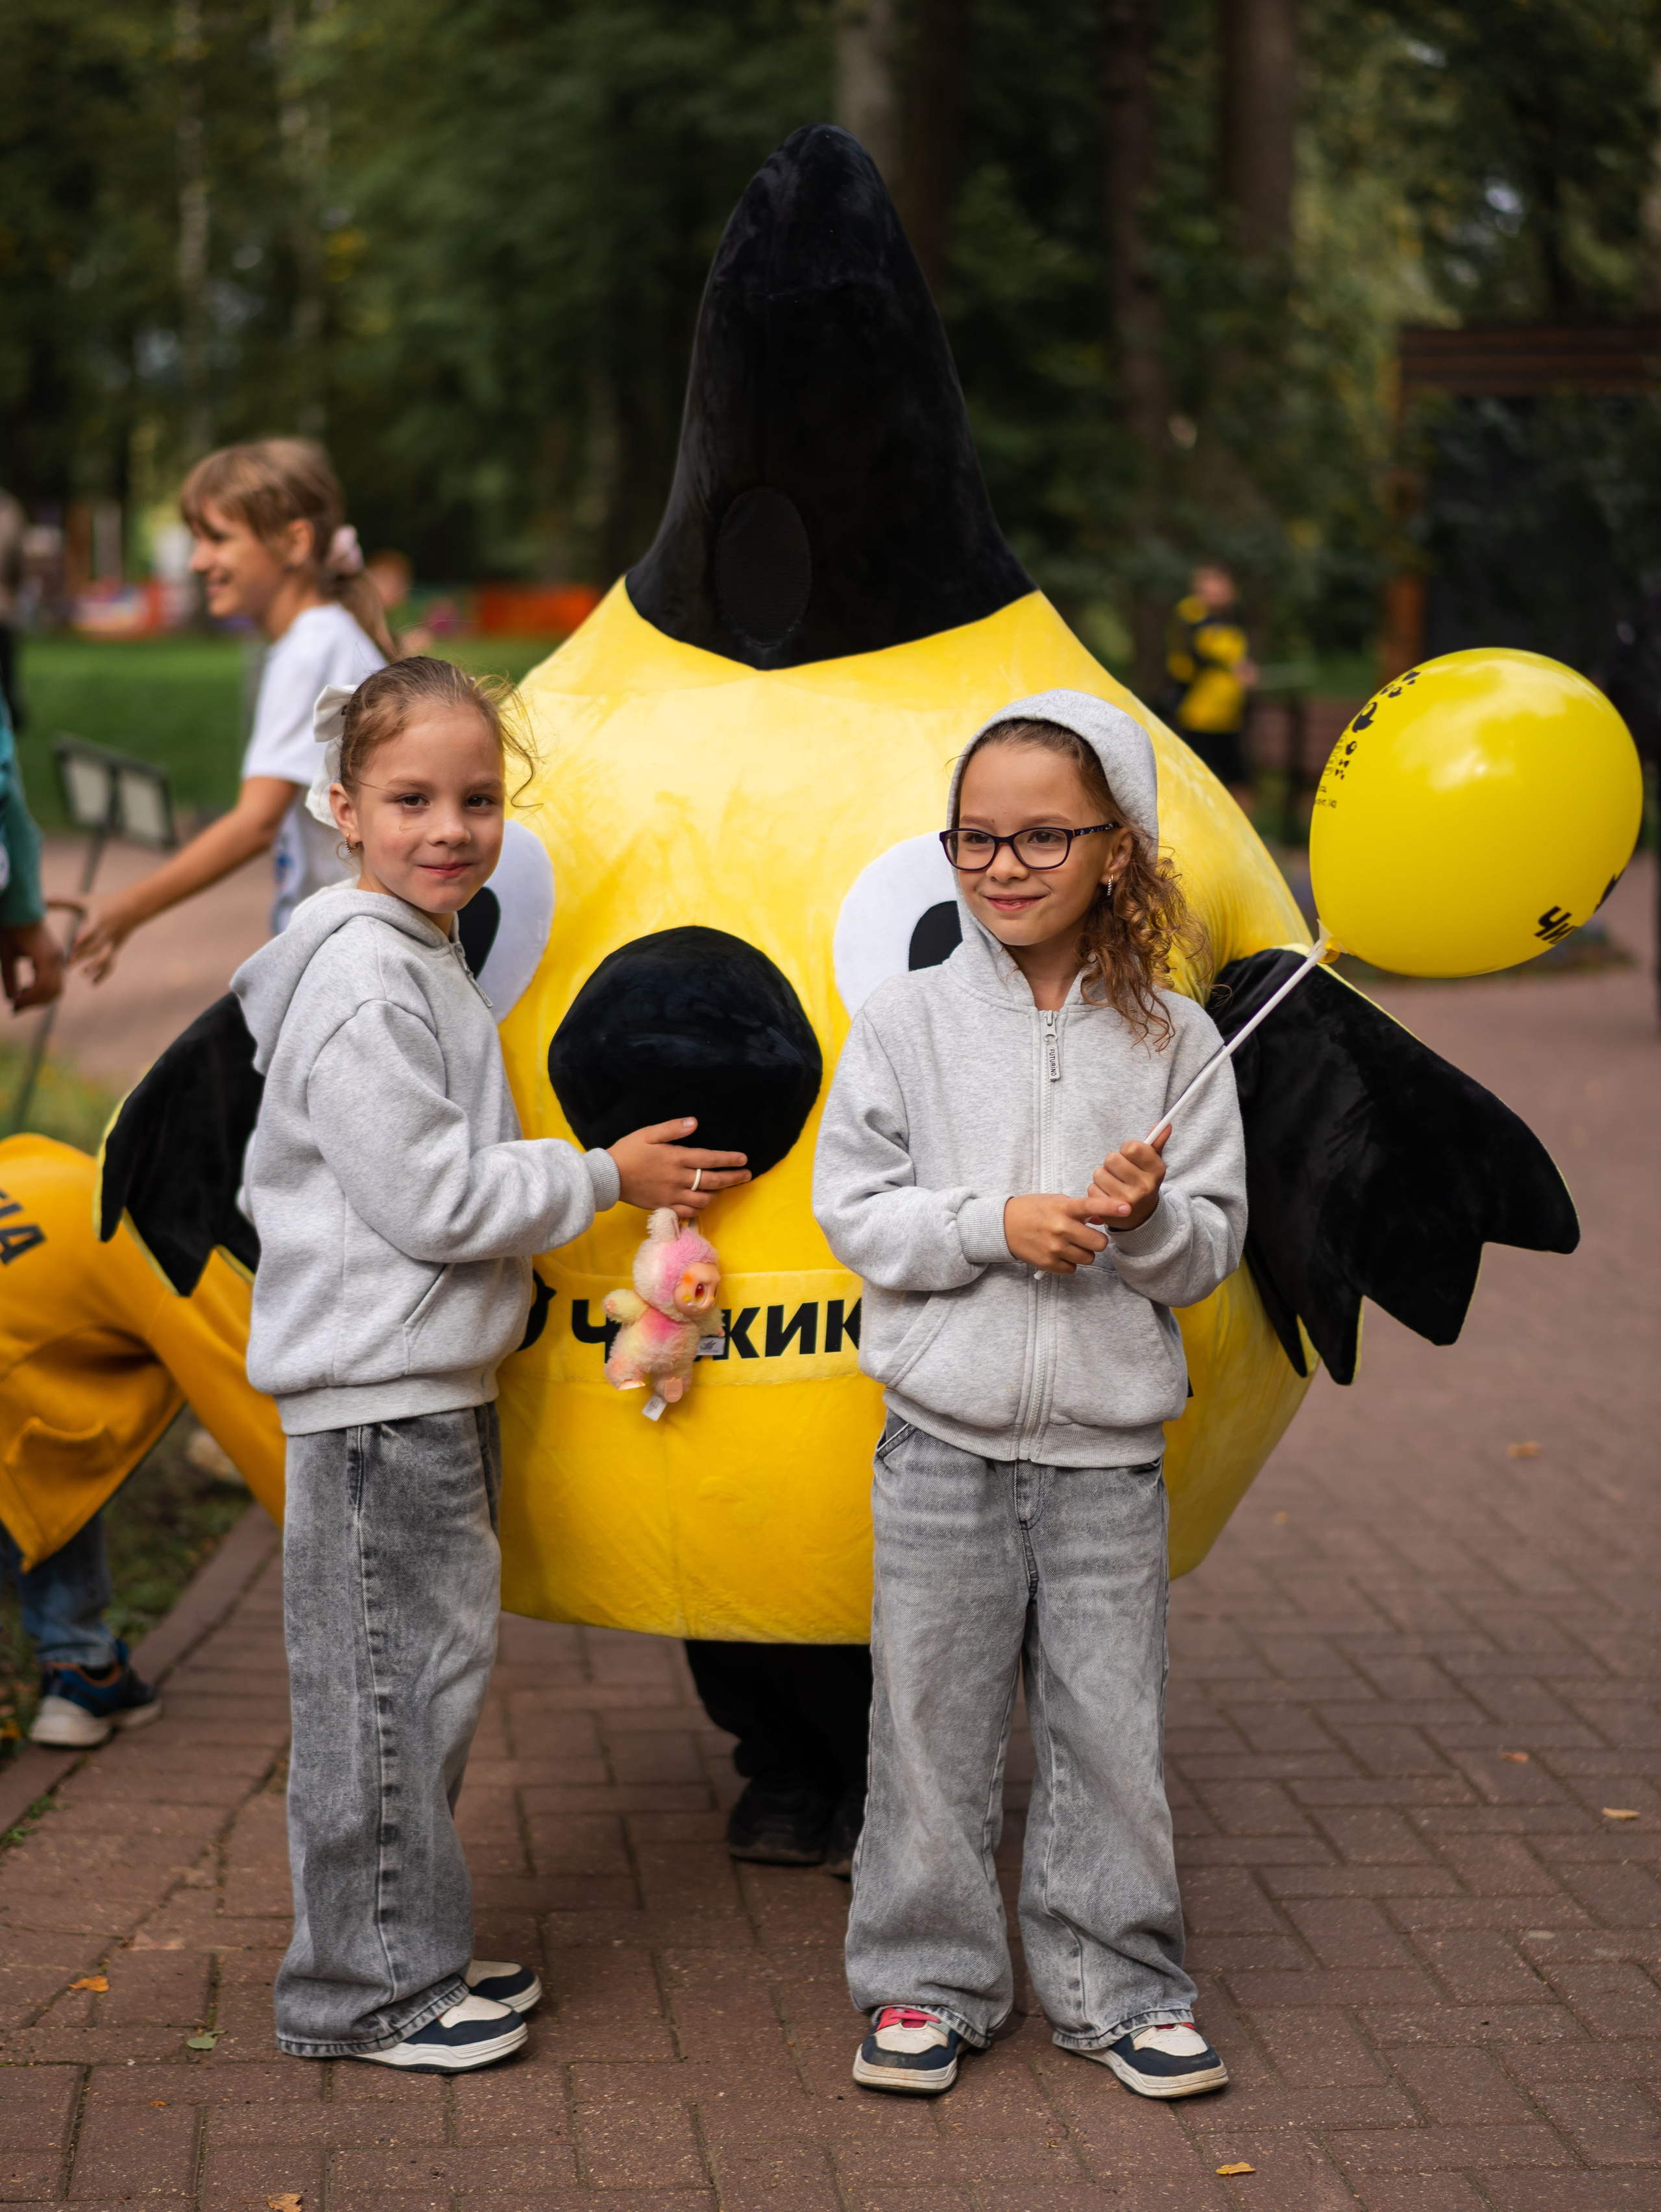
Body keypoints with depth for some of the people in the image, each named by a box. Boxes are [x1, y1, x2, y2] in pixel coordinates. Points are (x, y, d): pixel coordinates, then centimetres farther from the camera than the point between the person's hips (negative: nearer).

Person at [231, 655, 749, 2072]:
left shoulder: (423, 958, 13)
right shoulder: (362, 982, -18)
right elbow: (433, 1201, -20)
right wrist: (609, 1177, -11)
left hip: (438, 1381, 10)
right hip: (376, 1390, -10)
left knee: (437, 1667, 17)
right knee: (389, 1687, -2)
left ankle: (417, 1951, 28)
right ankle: (367, 1990, 10)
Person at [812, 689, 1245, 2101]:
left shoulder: (1171, 1036, 0)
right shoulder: (907, 1020, -2)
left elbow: (1214, 1249, 1)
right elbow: (852, 1209, -3)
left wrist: (1148, 1216, -20)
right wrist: (996, 1225, -16)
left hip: (1107, 1444, 1)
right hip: (945, 1438, 0)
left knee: (1112, 1729, 8)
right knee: (933, 1724, 7)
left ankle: (1121, 1984, 24)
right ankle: (930, 1980, 23)